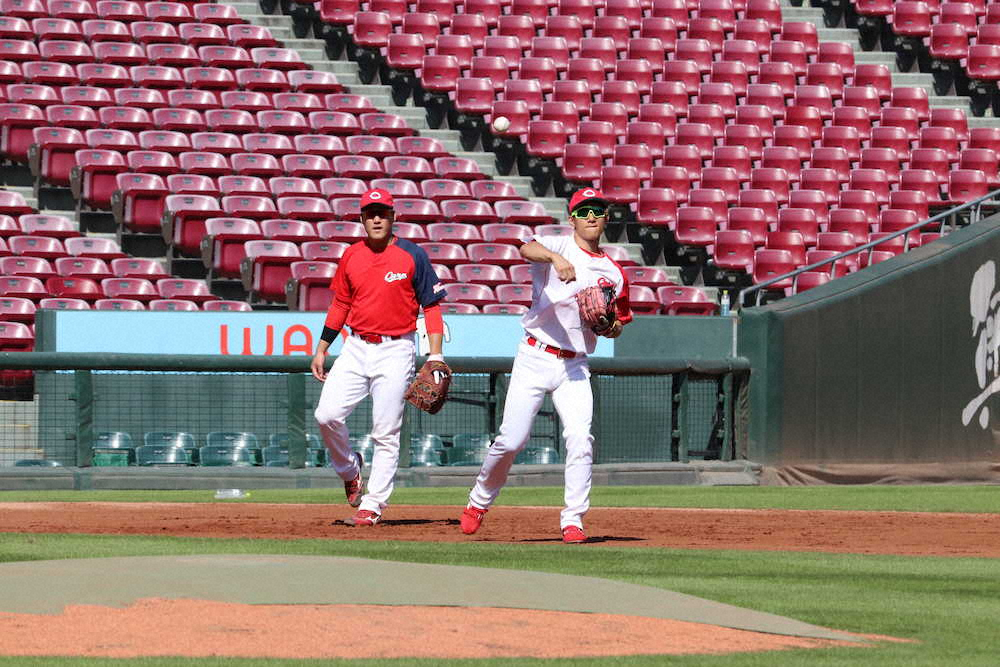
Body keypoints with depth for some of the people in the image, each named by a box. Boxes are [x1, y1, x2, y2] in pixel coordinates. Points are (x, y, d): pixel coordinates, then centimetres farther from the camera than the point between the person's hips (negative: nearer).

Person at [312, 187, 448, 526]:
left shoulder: (412, 256, -4)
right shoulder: (351, 256, 8)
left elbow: (432, 306, -2)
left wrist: (435, 356, -10)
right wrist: (321, 349, 14)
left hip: (396, 350, -4)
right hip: (356, 347, 4)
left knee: (386, 432, -5)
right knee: (327, 415, -9)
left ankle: (373, 505, 2)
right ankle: (349, 469, 19)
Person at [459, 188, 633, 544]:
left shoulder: (614, 274, 12)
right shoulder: (559, 247, -3)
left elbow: (618, 325, 21)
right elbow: (527, 248, -26)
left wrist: (610, 326, -5)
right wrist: (556, 258, -48)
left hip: (575, 367, 3)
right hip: (535, 358, -3)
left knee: (580, 439, -13)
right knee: (511, 440, -5)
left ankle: (573, 520, -7)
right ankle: (479, 501, 20)